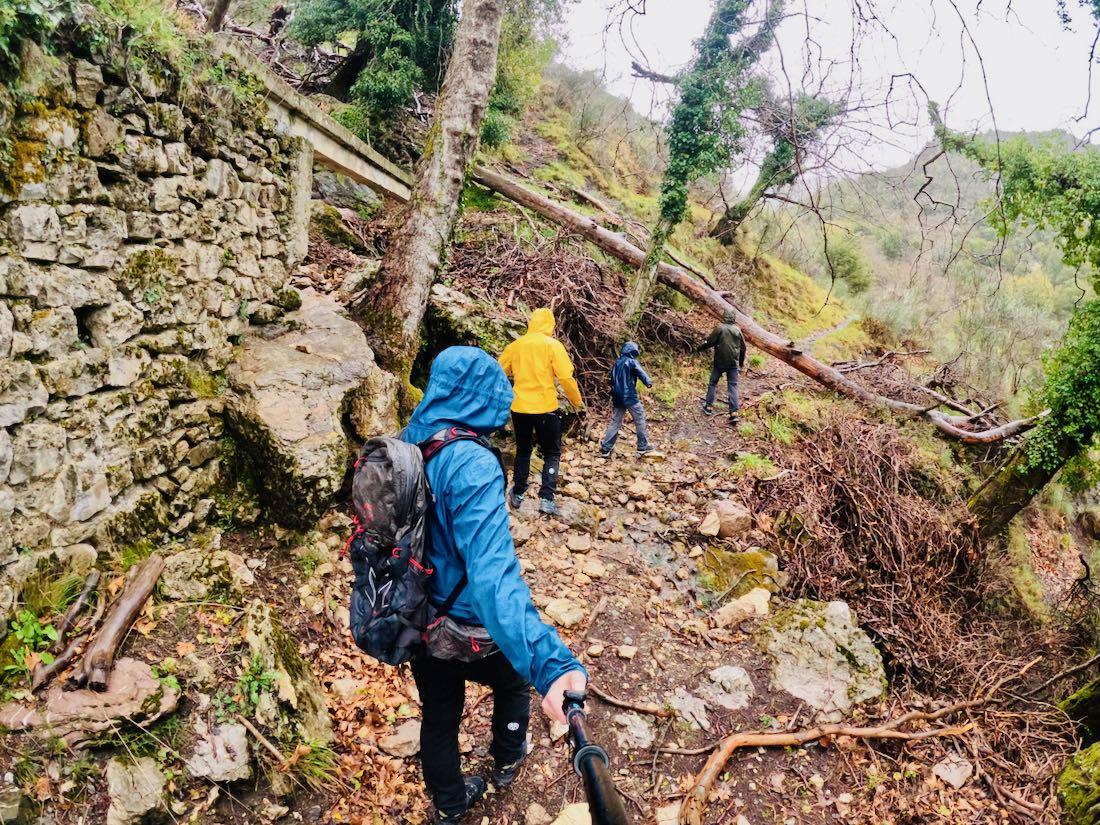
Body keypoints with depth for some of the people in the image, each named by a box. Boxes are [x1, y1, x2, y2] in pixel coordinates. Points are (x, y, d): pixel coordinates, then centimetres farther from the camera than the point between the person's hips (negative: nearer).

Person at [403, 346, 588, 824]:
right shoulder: (472, 465, -33)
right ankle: (506, 762, 55)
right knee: (515, 680, 29)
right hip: (468, 629, -5)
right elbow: (493, 572, -46)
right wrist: (551, 662, -56)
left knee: (438, 714, 27)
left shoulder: (407, 445, -8)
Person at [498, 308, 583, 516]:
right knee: (551, 453, 8)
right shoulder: (553, 345, -7)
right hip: (545, 407, -3)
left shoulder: (515, 345, 4)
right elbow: (566, 377, -11)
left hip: (519, 407, 4)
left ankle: (518, 494, 24)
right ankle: (546, 497, -4)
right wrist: (577, 401, 3)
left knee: (523, 450, 20)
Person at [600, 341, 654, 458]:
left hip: (617, 397, 7)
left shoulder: (617, 362, 15)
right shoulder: (631, 362, -6)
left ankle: (605, 449, 4)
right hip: (630, 397, -7)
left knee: (615, 422, 9)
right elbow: (641, 373, -22)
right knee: (640, 420, 5)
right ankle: (643, 447, 7)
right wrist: (648, 382, -31)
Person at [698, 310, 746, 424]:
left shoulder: (719, 328, -8)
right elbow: (743, 347, 14)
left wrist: (699, 348, 10)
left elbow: (709, 342, -8)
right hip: (734, 363, 3)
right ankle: (734, 412, -7)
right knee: (733, 386, 1)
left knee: (713, 383, 13)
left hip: (720, 362, -3)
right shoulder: (738, 330, 7)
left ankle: (709, 406, 15)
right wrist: (741, 362, 25)